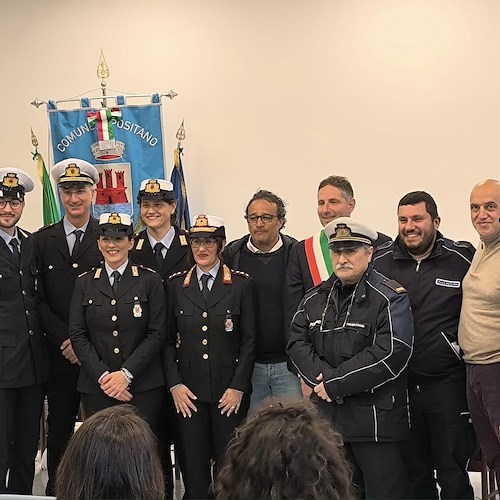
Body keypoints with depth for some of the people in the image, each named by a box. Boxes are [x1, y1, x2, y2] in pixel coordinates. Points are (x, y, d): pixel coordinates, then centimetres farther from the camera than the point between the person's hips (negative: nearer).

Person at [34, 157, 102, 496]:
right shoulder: (42, 241, 8)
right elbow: (39, 300, 4)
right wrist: (65, 340, -7)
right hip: (59, 354, 2)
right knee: (59, 429, 8)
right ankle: (55, 489, 19)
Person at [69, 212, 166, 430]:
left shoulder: (150, 280, 3)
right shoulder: (84, 283, 10)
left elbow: (157, 334, -2)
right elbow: (77, 335, 4)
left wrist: (126, 374, -10)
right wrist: (103, 376, -8)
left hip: (143, 386, -2)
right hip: (96, 387, 2)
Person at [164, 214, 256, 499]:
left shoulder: (241, 284, 1)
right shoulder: (176, 285, 6)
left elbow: (249, 340, 0)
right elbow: (168, 339, 7)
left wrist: (238, 387, -7)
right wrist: (174, 384, -3)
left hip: (229, 390, -1)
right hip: (188, 390, 2)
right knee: (194, 465, 4)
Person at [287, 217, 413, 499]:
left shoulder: (389, 297, -8)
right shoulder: (317, 297, 13)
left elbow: (389, 354, -19)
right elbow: (297, 342, 7)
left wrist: (335, 384, -17)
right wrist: (322, 377, -12)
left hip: (375, 416, -6)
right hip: (327, 414, 6)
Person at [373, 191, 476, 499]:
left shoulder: (463, 258, -5)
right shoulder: (380, 261, 1)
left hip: (448, 384, -2)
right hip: (399, 385, 2)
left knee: (453, 475, 7)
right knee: (413, 474, 15)